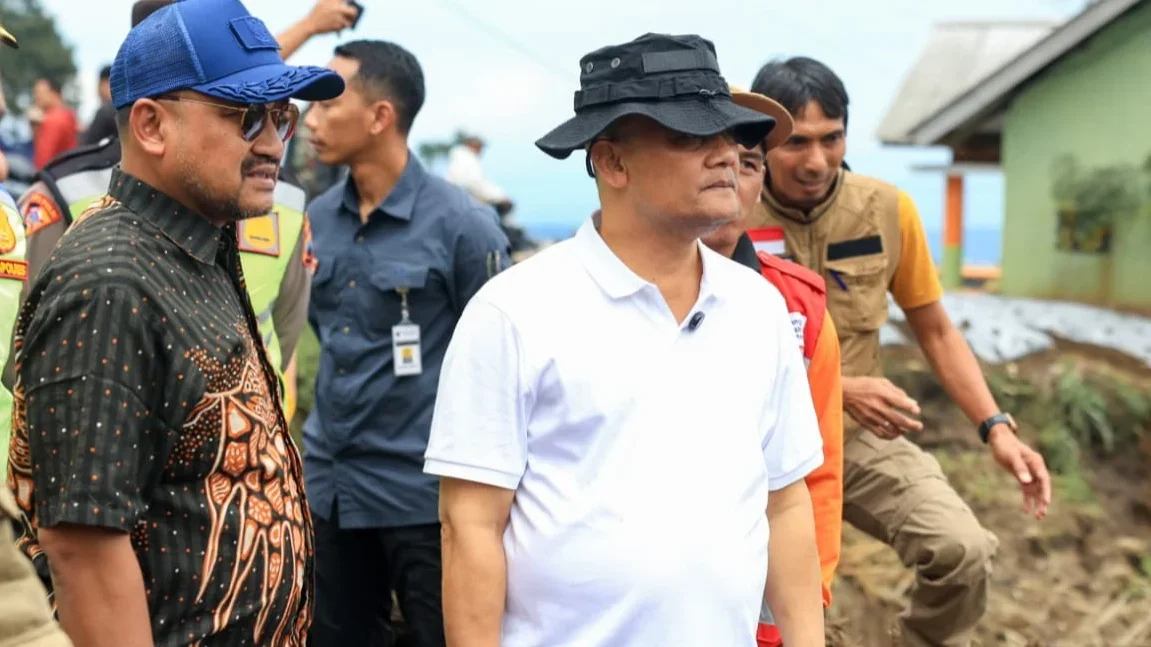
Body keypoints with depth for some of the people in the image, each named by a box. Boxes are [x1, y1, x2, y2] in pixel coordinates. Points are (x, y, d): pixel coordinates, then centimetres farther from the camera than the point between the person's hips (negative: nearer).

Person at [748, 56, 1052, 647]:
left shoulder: (888, 209, -6)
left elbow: (935, 330, 5)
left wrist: (995, 426, -6)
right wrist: (840, 389, -21)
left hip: (860, 435, 2)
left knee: (963, 550, -20)